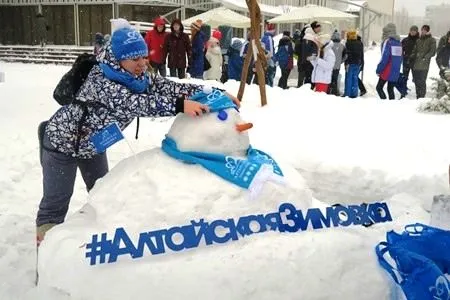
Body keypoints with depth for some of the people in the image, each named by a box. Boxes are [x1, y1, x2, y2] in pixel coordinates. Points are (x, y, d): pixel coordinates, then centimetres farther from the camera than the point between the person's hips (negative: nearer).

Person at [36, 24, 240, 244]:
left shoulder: (137, 78, -14)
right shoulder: (100, 80, -35)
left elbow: (167, 87, -24)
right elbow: (133, 103, -50)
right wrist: (180, 105, -62)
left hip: (92, 144, 7)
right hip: (63, 141, -7)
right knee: (57, 201, 4)